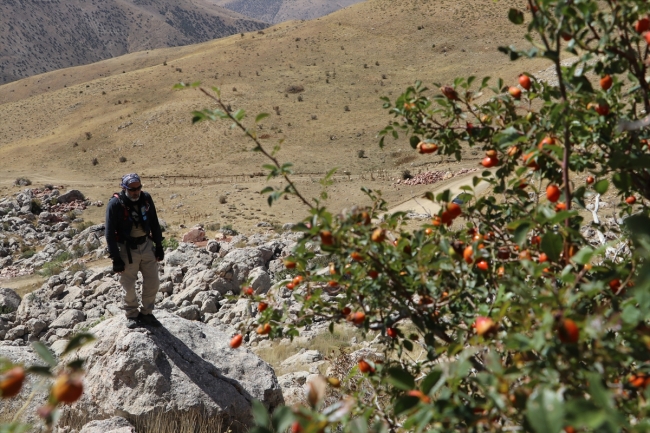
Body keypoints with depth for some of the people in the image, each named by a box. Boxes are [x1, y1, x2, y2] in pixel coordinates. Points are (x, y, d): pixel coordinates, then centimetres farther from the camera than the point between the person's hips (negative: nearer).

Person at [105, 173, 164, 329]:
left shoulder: (146, 198, -3)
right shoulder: (115, 204, -16)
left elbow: (154, 224, 9)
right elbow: (110, 233, -13)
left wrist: (159, 246, 9)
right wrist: (116, 258, -14)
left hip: (147, 245, 4)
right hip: (127, 249, -4)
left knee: (153, 282, 8)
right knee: (128, 286, 4)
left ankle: (146, 313, 27)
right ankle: (132, 316, 25)